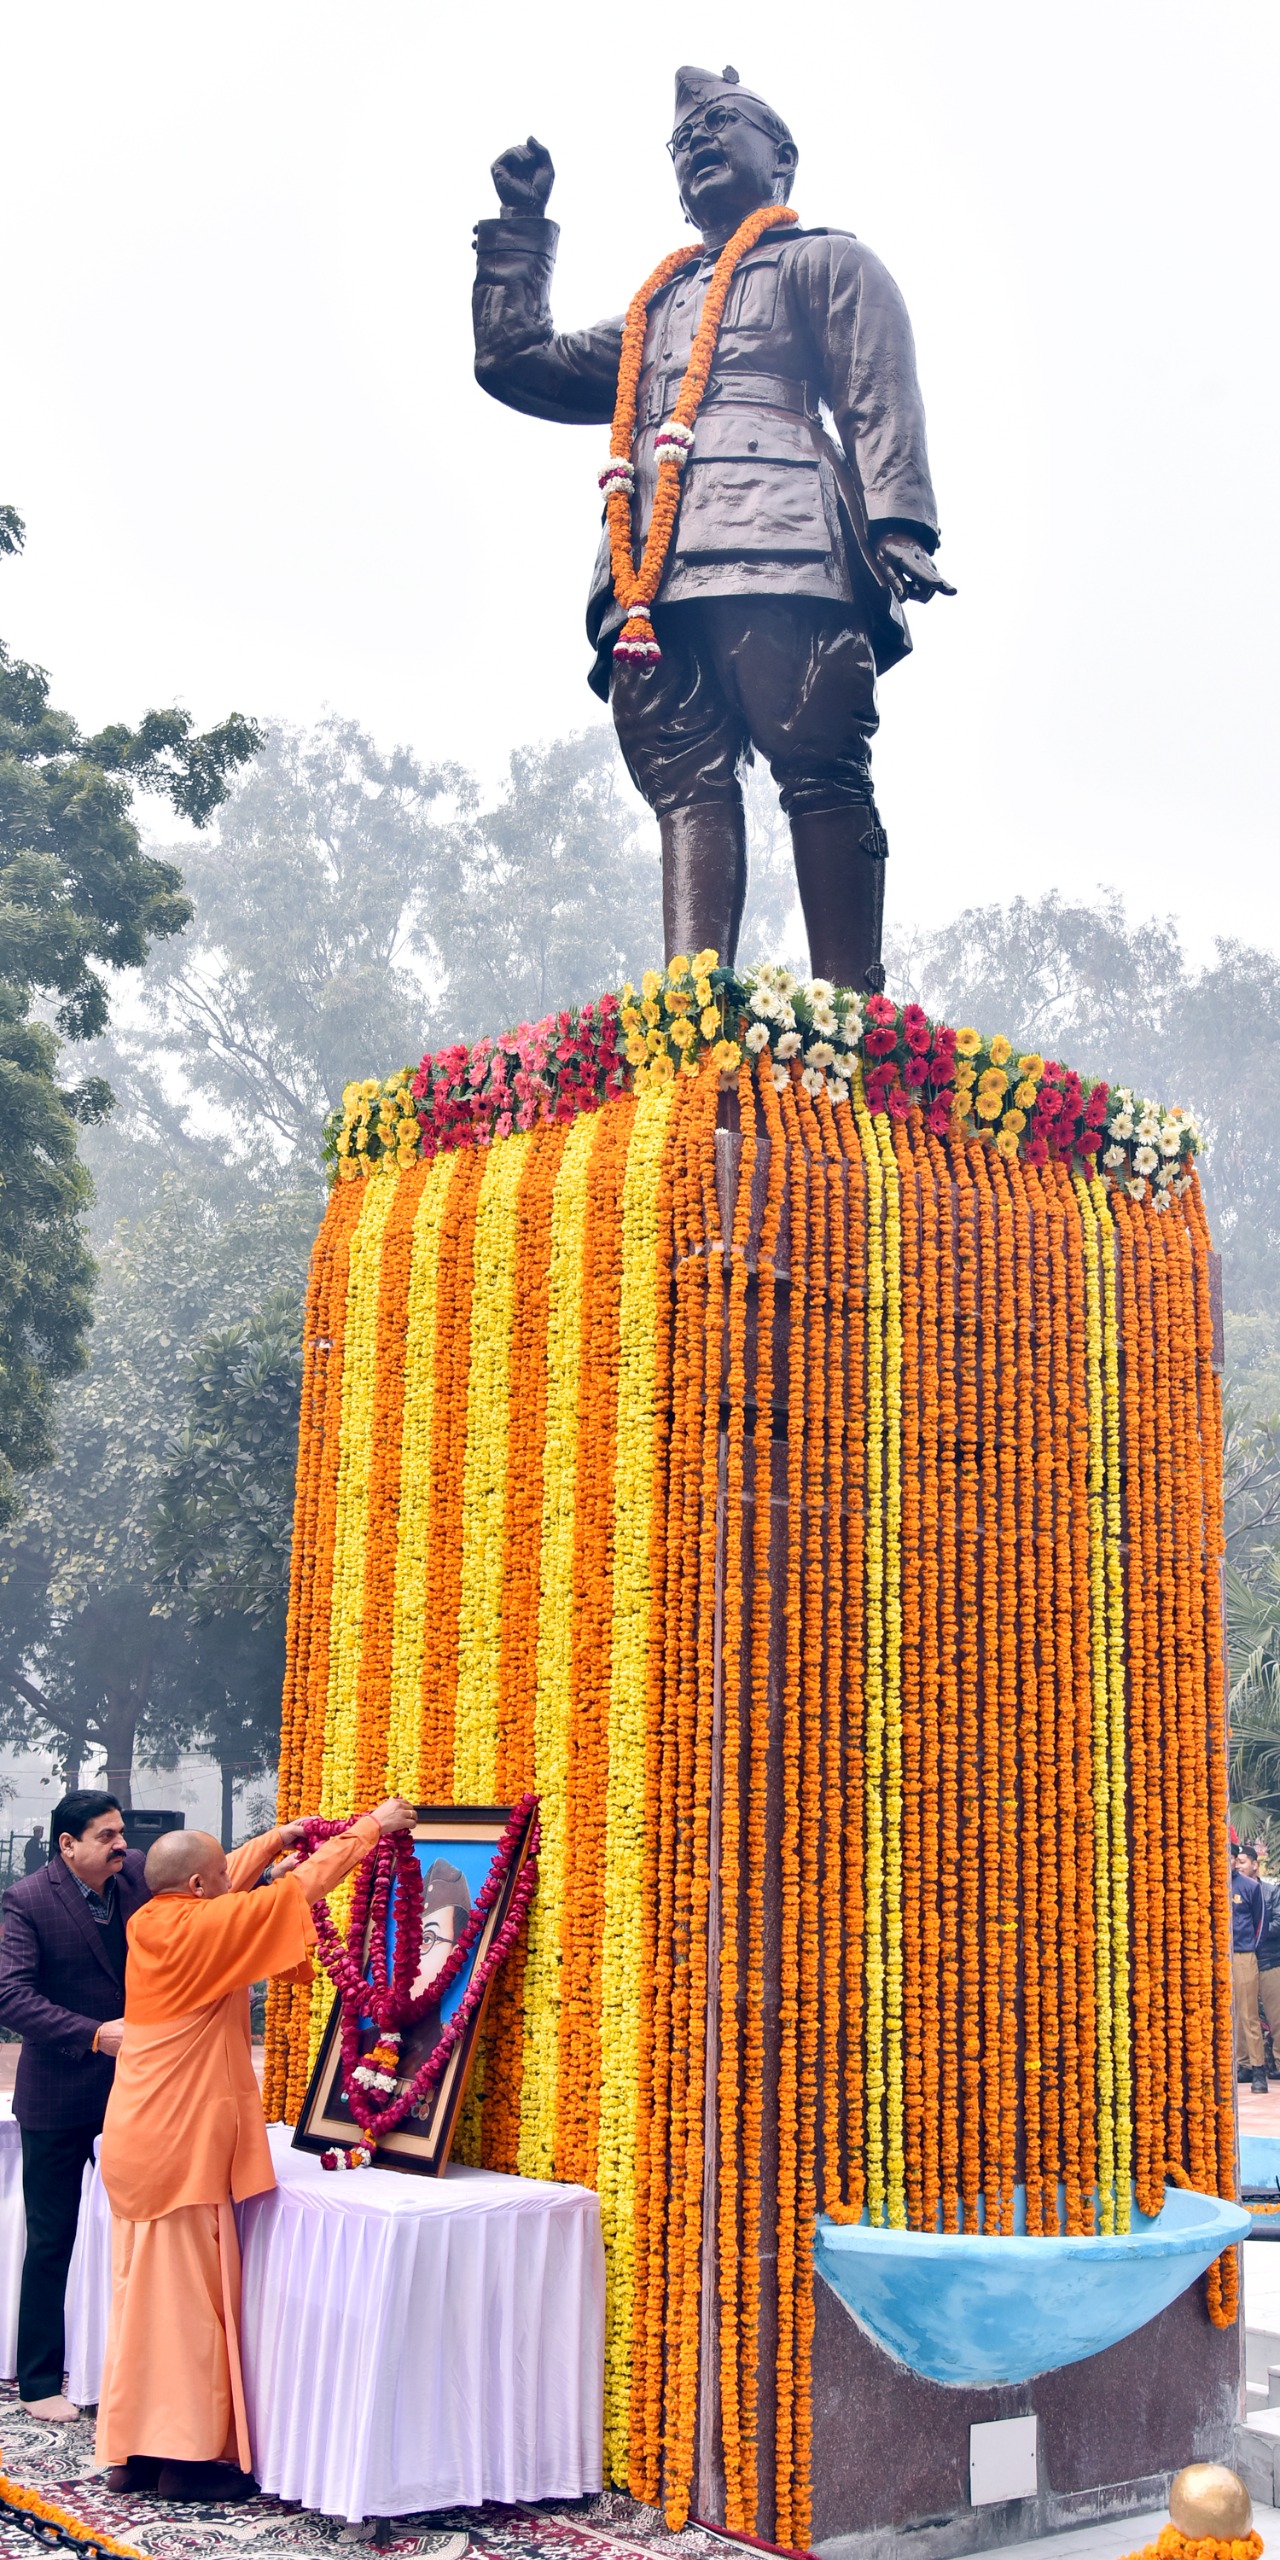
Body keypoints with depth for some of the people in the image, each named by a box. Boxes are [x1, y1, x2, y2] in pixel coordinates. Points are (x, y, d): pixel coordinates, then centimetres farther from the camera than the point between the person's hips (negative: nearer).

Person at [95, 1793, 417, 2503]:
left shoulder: (151, 1921, 4)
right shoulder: (203, 1928, -17)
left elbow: (225, 1885, 24)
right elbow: (301, 1886, -12)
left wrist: (274, 1841, 30)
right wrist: (369, 1827, -2)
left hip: (139, 2143, 9)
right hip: (183, 2143, -9)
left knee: (144, 2292, 13)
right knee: (188, 2296, -1)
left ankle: (131, 2453, 19)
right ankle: (187, 2458, 5)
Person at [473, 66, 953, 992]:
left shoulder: (827, 262, 23)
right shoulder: (657, 311, 39)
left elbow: (883, 402, 6)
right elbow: (516, 360, 39)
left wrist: (898, 524, -11)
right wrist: (520, 223, 38)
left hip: (782, 561, -5)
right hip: (655, 581, 5)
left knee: (822, 777, -17)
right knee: (688, 785, -12)